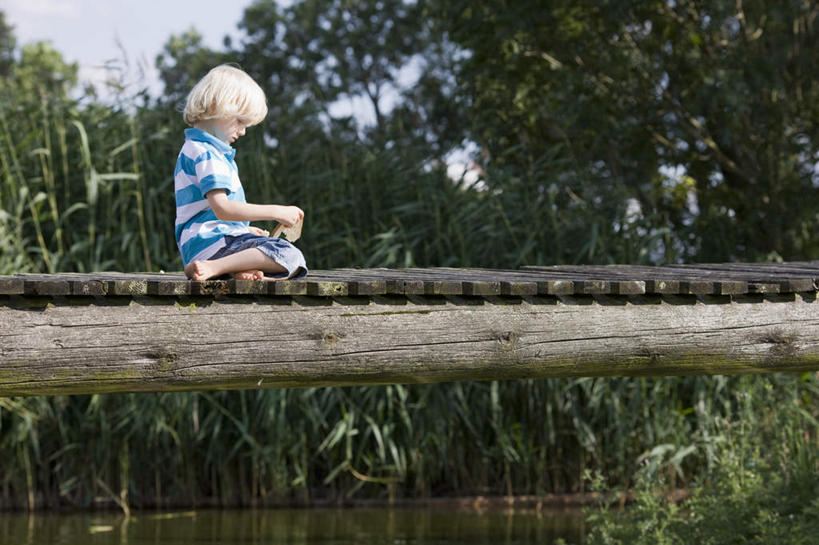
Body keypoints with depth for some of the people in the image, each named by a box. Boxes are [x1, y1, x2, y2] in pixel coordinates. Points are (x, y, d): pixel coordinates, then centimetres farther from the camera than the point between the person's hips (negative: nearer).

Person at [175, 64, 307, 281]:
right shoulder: (205, 153, -11)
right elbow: (222, 209, -22)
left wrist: (247, 230, 23)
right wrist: (276, 212, -17)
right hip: (209, 240, -11)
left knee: (295, 265, 6)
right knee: (288, 254, -25)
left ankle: (245, 271, -22)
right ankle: (213, 267, -31)